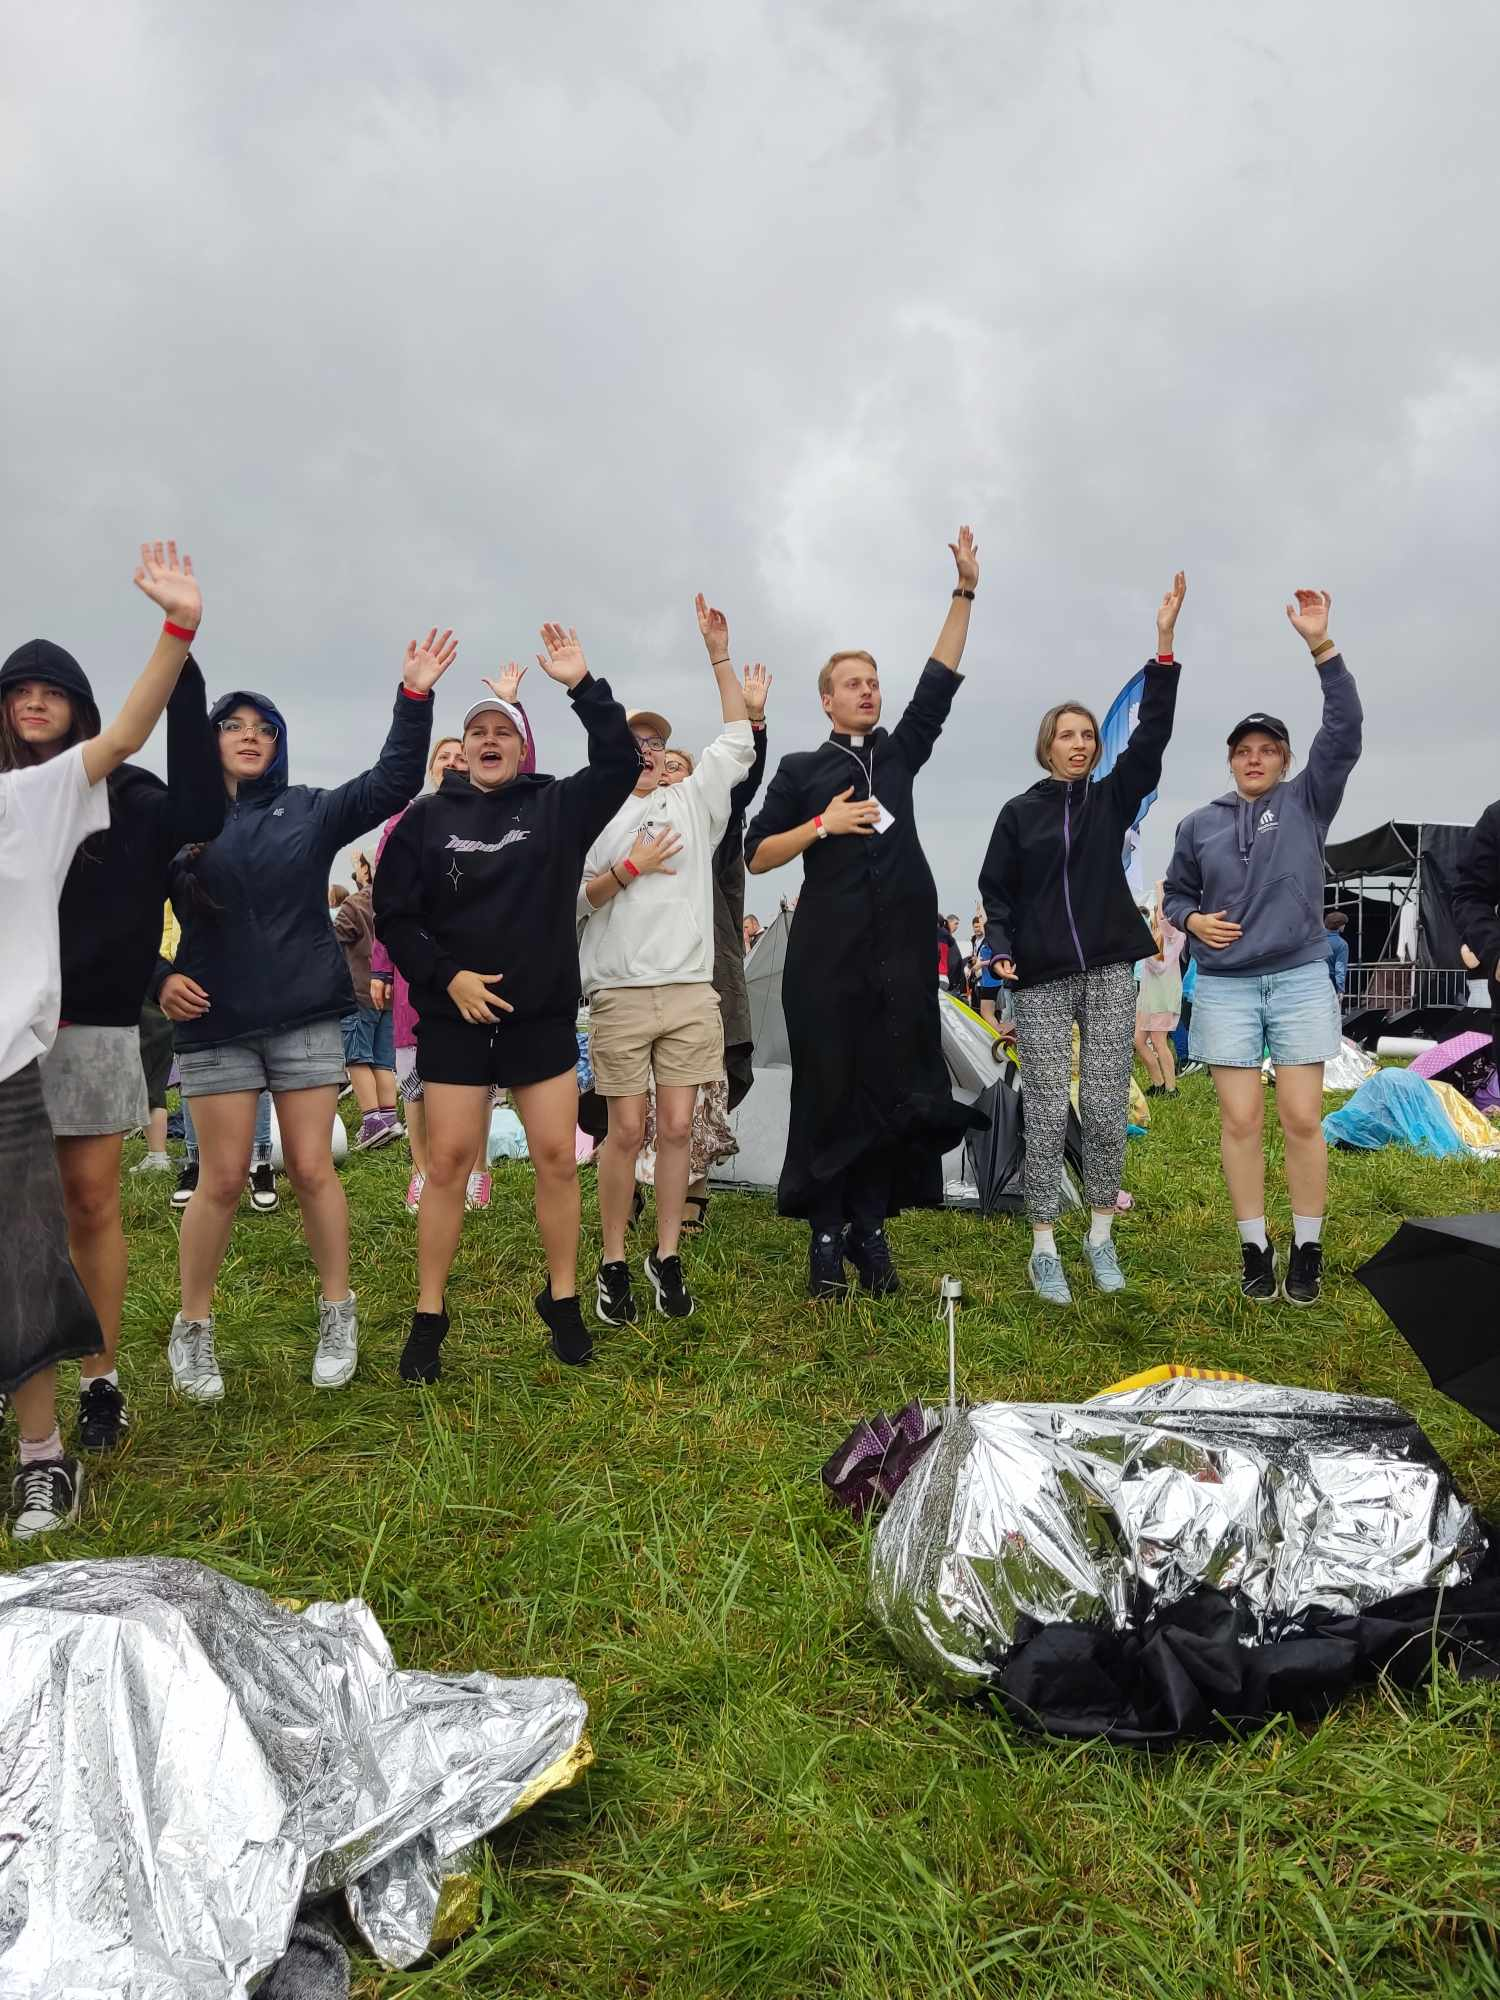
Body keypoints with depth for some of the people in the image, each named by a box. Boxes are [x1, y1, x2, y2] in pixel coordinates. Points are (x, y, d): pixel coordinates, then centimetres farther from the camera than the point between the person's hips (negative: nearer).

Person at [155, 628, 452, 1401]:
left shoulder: (310, 809, 5)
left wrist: (414, 697, -13)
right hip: (214, 1024, 0)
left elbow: (392, 783, -5)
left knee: (312, 1169, 4)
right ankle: (192, 1330, 20)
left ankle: (338, 1314, 19)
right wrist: (159, 980, -11)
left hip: (306, 1017, 1)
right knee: (222, 1177, 3)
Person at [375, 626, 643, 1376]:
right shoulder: (426, 819, 1)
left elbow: (621, 764, -11)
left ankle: (562, 1300, 21)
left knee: (558, 1157, 5)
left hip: (543, 1017, 1)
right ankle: (428, 1315, 14)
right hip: (454, 1019, -1)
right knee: (447, 1161, 2)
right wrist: (445, 977, -11)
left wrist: (582, 685, -18)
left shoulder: (557, 807, 3)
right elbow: (392, 917, 0)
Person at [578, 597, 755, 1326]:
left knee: (677, 1127, 2)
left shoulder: (693, 802, 14)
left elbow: (738, 740, 11)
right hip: (620, 995, -2)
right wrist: (629, 868, -8)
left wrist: (719, 656, 8)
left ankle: (667, 1257, 13)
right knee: (626, 1131, 0)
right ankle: (614, 1263, 12)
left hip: (690, 992, 2)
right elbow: (568, 900, 2)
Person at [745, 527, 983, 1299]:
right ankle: (824, 1234, 7)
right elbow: (756, 856, 5)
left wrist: (965, 591, 2)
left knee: (892, 1087, 2)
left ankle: (870, 1228, 11)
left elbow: (939, 681, 8)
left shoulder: (900, 752, 16)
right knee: (829, 1088, -2)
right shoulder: (801, 770, 8)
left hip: (902, 949, 3)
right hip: (827, 953, -3)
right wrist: (823, 825, -8)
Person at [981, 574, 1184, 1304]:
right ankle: (1043, 1247, 6)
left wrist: (1164, 643, -9)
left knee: (1106, 1110, 3)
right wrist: (1001, 950, -11)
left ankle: (1101, 1236, 18)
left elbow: (1151, 736, -3)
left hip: (1108, 975, 2)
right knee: (1048, 1113, -3)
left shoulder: (1113, 798, 8)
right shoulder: (1019, 812, 5)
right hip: (1042, 982, -1)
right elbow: (996, 889, 6)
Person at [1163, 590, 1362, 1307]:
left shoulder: (1307, 801, 4)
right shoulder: (1199, 824, 9)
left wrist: (1321, 646, -18)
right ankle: (1255, 1248, 10)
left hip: (1300, 979, -1)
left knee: (1302, 1118, -3)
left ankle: (1307, 1250, 11)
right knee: (1240, 1120, -2)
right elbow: (1175, 895, 19)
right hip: (1224, 986, 1)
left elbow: (1344, 732, -9)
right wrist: (1193, 921, -5)